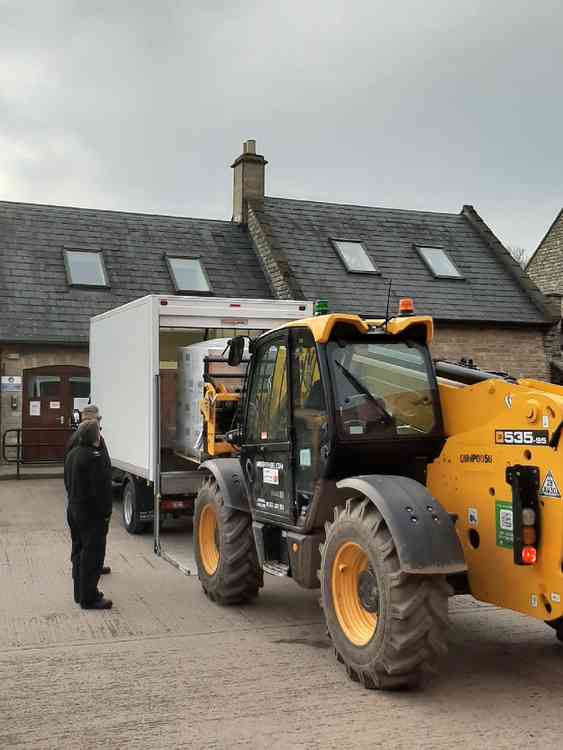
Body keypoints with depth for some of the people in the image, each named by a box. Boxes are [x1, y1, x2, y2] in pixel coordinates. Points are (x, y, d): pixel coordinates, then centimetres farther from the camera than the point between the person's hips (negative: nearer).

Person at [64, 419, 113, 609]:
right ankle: (89, 599, 2)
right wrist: (105, 512, -14)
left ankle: (80, 592, 27)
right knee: (92, 556, -3)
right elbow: (101, 489, -23)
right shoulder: (94, 457, -22)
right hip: (92, 515, -10)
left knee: (79, 553, 17)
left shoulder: (72, 454, 9)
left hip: (74, 511, 10)